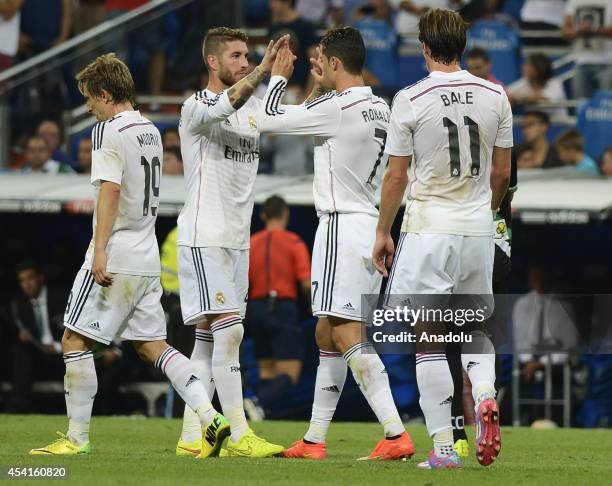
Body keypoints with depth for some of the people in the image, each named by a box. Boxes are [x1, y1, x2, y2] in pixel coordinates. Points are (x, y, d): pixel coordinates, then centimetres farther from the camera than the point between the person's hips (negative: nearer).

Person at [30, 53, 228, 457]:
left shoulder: (109, 132, -11)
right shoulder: (151, 131, 15)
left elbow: (110, 190, -22)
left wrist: (100, 251, -25)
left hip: (114, 258, -8)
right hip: (147, 258, 8)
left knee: (75, 341, -1)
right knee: (152, 345, 10)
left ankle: (77, 437, -1)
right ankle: (211, 417, -3)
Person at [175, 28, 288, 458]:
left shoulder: (253, 106, 16)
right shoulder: (197, 106, -9)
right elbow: (224, 107, -31)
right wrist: (262, 72, -46)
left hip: (236, 240, 8)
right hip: (204, 238, -8)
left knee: (209, 338, 7)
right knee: (229, 330, -15)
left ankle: (192, 437, 9)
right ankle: (239, 435, -17)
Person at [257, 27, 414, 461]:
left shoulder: (337, 108, -14)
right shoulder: (379, 109, 13)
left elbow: (269, 119, -8)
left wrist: (279, 77, 8)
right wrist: (320, 86, 27)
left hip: (342, 226, -10)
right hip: (369, 226, 10)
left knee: (347, 336, -14)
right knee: (326, 336, 14)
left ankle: (397, 435, -23)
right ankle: (314, 440, 18)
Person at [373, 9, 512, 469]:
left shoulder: (411, 100, -9)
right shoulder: (495, 96, 2)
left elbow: (397, 176, -5)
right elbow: (502, 173, 8)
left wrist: (383, 232, 7)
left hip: (428, 229, -4)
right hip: (478, 230, 4)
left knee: (429, 339, 1)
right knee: (476, 326, 19)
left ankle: (444, 446, -2)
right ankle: (485, 394, -11)